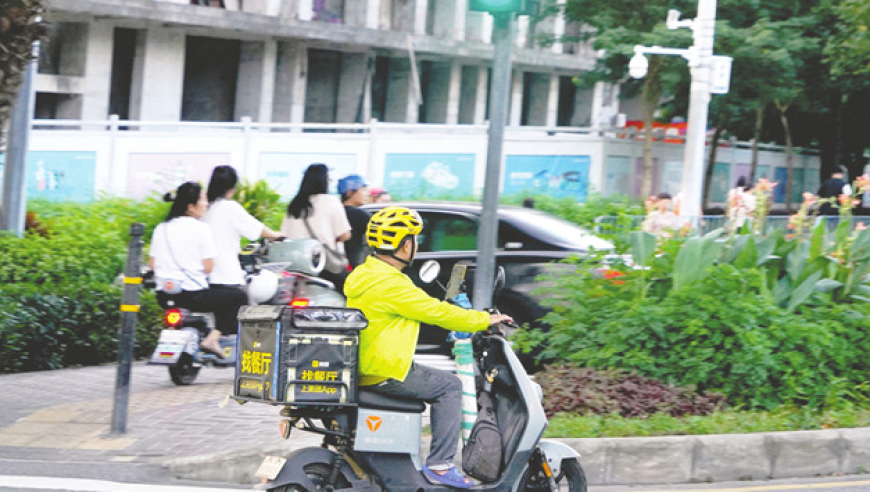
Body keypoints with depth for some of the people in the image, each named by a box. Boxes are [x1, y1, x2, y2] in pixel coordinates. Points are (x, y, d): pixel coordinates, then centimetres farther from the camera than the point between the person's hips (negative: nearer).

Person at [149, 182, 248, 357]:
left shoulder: (161, 228, 9)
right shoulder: (201, 228, -8)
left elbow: (153, 265, 9)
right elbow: (208, 267, -9)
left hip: (164, 296, 7)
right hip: (193, 295, -7)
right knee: (239, 297, 8)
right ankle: (213, 339, -5)